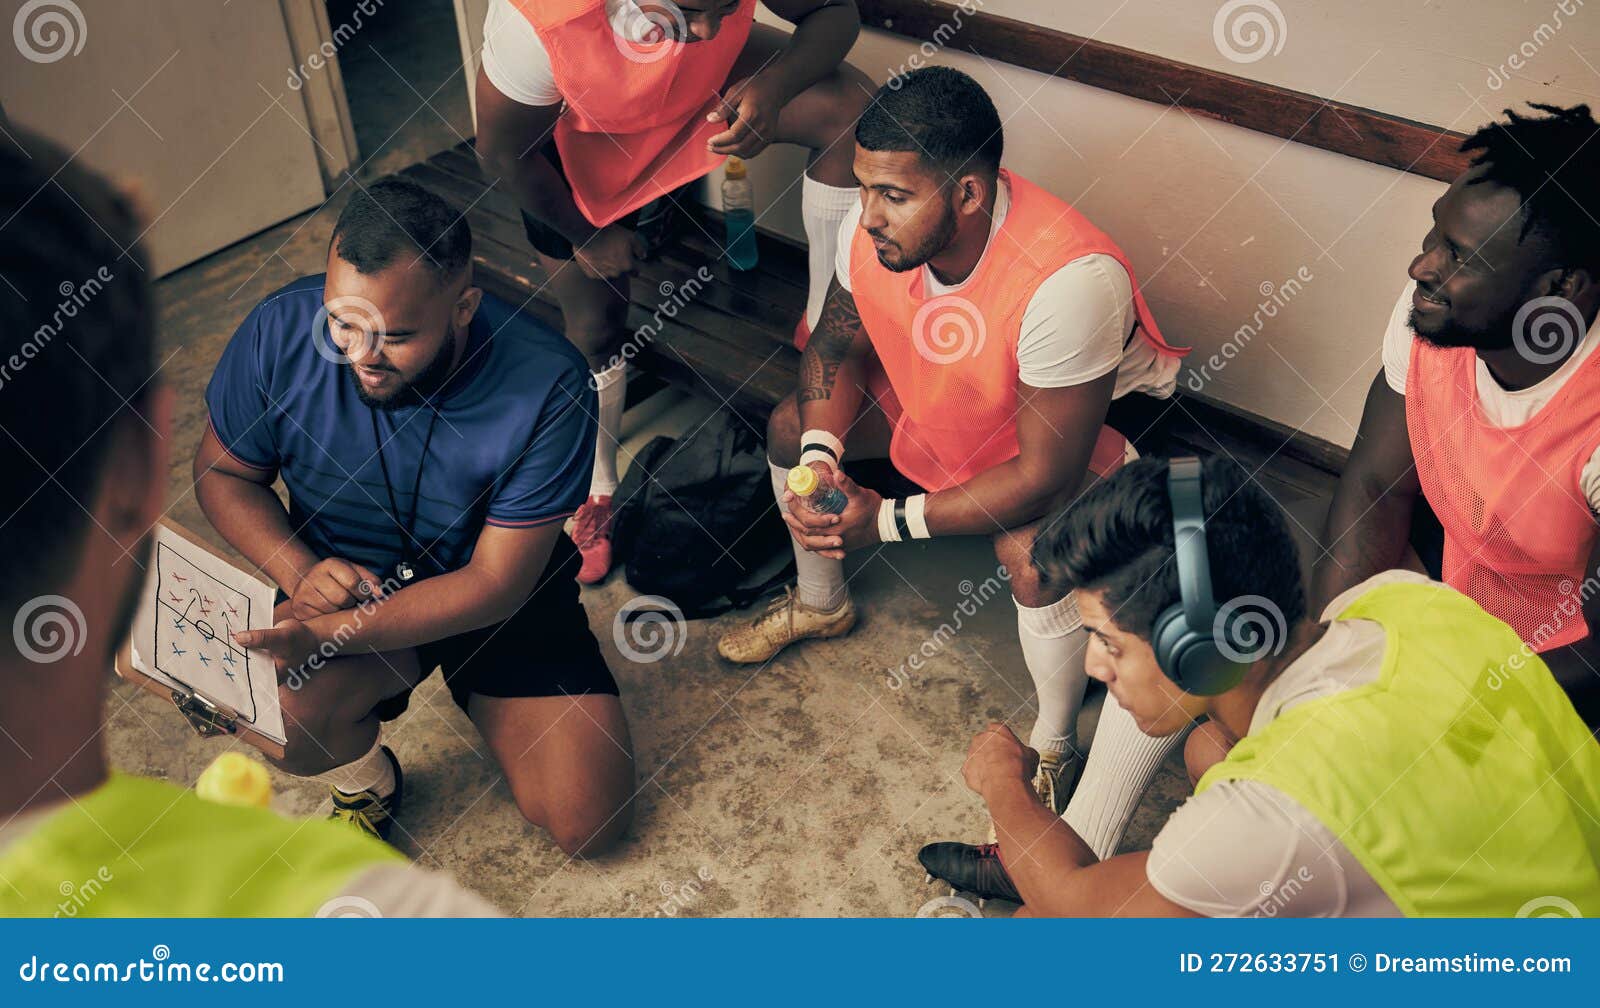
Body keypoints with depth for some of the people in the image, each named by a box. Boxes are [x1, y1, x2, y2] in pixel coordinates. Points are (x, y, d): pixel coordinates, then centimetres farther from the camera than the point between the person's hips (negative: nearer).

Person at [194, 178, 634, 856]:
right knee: (291, 720, -32)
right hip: (342, 583, 1)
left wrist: (325, 634, -35)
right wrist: (299, 571, -22)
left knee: (589, 823, -9)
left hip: (503, 600, -1)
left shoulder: (546, 386, -29)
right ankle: (366, 780, 7)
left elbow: (498, 581, -24)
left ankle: (476, 693, 22)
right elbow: (223, 472, -3)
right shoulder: (282, 330, -21)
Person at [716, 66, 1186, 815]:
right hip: (929, 405, 7)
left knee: (1030, 550, -35)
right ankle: (821, 604, 25)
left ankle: (1055, 749, -5)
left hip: (1069, 434, -6)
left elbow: (1044, 475, -35)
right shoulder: (874, 225, -23)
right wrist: (819, 457, -22)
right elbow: (836, 346, -4)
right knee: (789, 426, -2)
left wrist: (890, 522, -32)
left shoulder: (1069, 281, -42)